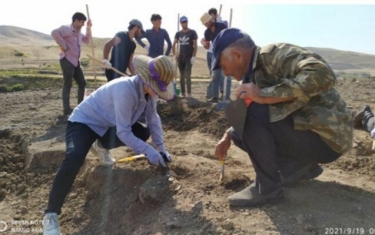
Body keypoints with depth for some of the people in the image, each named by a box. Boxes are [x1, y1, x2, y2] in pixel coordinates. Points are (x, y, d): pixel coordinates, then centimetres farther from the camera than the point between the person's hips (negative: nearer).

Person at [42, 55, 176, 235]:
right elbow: (123, 133, -32)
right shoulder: (125, 90, -36)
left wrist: (161, 149, -4)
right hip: (83, 122, -8)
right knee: (74, 159, -33)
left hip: (108, 126, 8)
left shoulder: (149, 90, -11)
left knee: (144, 133, -2)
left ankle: (103, 147, 23)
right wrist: (149, 152, -29)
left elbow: (153, 119, 1)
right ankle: (51, 214, -16)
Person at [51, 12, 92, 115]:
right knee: (67, 85, -6)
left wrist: (88, 28, 18)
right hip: (67, 60, -9)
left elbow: (87, 40, 27)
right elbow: (54, 32, -27)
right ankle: (67, 109, -2)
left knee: (82, 83, 11)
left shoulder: (78, 32, 18)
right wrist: (63, 45, -23)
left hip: (75, 61, 9)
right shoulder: (66, 29, -10)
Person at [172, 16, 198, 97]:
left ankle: (189, 93, -2)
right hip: (180, 57, 4)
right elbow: (173, 45, 15)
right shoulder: (178, 33, 9)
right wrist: (175, 54, 4)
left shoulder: (192, 32, -2)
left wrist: (193, 56, -13)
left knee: (187, 75, -10)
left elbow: (195, 45, -5)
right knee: (182, 76, 7)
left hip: (189, 57, -4)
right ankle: (182, 93, 15)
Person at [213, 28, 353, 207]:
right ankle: (300, 165, 10)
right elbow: (250, 114, 21)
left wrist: (264, 95, -30)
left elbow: (322, 74, -34)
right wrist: (228, 135, 8)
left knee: (251, 115, -24)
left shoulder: (274, 54, -17)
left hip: (326, 136, -9)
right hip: (303, 128, 9)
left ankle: (267, 187, -10)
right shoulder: (256, 73, 9)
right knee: (240, 132, 8)